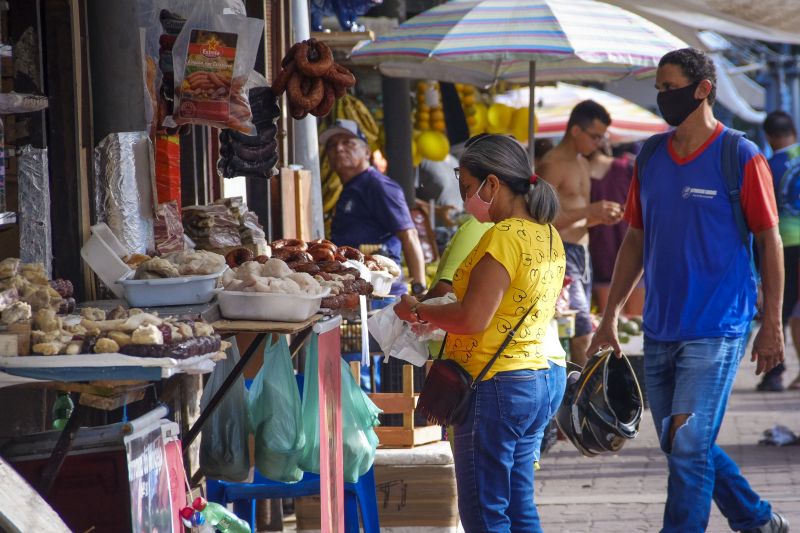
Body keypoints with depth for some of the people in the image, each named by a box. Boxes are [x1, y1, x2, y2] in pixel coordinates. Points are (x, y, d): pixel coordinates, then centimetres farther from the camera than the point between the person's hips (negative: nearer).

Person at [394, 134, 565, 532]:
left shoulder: (504, 237, -17)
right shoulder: (548, 235, 11)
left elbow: (473, 318, -22)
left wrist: (418, 311, -7)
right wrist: (439, 310, 14)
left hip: (494, 387, -9)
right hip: (535, 384, 9)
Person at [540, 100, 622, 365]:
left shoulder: (582, 164, 20)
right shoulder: (553, 164, -10)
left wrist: (600, 218, 7)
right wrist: (590, 211, -20)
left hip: (582, 253, 9)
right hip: (561, 253, -9)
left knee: (576, 333, 6)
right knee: (582, 333, -16)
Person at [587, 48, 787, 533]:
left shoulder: (741, 157, -7)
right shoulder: (651, 157, 9)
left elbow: (770, 241, -4)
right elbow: (635, 242, 15)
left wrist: (772, 324, -7)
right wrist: (610, 317, 12)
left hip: (716, 329, -6)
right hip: (660, 330, 6)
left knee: (689, 443, -10)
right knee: (680, 446, 13)